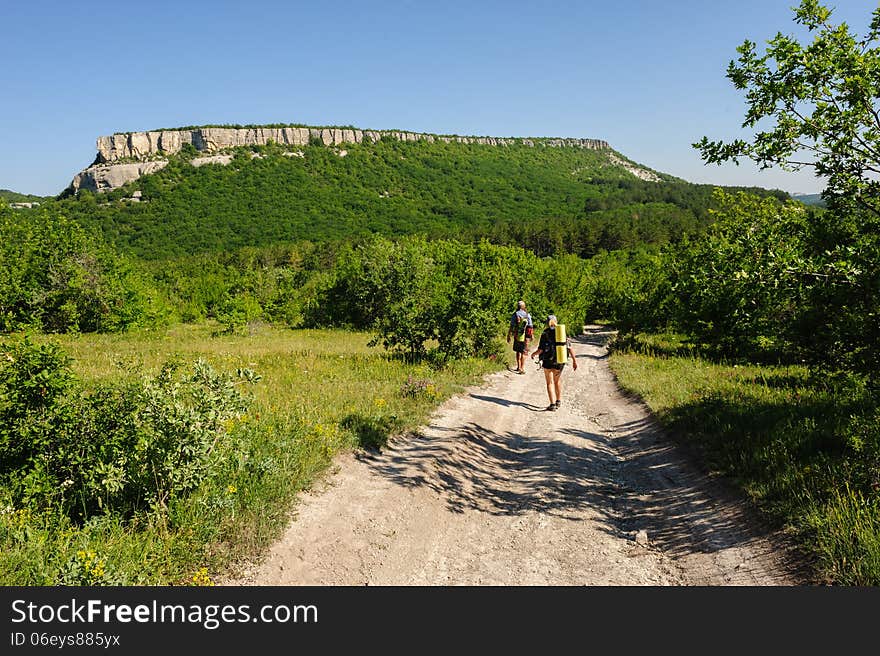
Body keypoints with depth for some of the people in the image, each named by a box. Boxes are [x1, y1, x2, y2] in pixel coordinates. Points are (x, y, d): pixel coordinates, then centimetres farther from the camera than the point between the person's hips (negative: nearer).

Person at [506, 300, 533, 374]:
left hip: (517, 336, 0)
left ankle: (519, 367, 20)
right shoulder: (528, 315, -2)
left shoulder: (514, 315, -6)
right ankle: (522, 369, 2)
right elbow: (530, 327, 0)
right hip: (525, 337, 0)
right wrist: (531, 336, 12)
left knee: (518, 352, 17)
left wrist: (508, 336, -1)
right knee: (523, 353, 6)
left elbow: (511, 326, -8)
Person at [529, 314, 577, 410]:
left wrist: (533, 354, 9)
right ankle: (558, 401, 27)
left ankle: (552, 404, 1)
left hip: (548, 361, -3)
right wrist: (574, 360, 1)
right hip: (560, 361, 3)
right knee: (557, 381, 23)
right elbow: (569, 347, -3)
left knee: (550, 383, 7)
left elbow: (540, 350, -11)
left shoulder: (545, 334, -7)